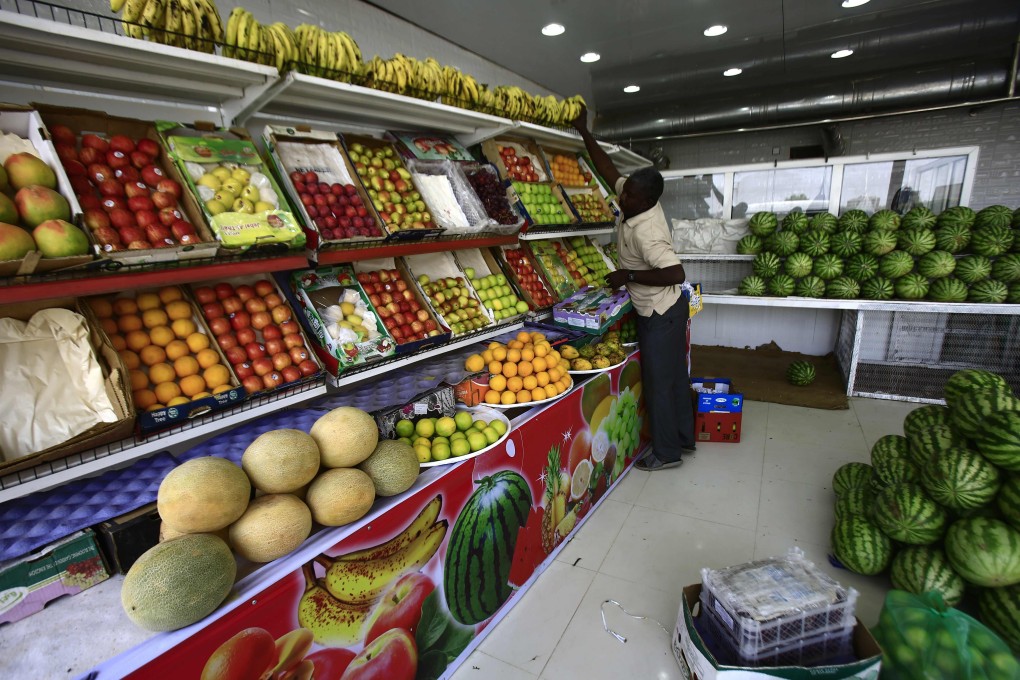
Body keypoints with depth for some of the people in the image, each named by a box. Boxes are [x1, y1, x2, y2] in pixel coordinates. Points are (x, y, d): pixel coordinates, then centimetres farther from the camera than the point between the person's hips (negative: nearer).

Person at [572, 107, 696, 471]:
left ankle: (666, 452, 19)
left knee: (659, 382, 3)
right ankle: (683, 438, 34)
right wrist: (584, 133, 8)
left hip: (659, 314, -9)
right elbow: (610, 171, 6)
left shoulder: (646, 233, -28)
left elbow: (676, 273, -33)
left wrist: (628, 276, -25)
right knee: (675, 376, 18)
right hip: (668, 308, 9)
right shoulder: (642, 202, -3)